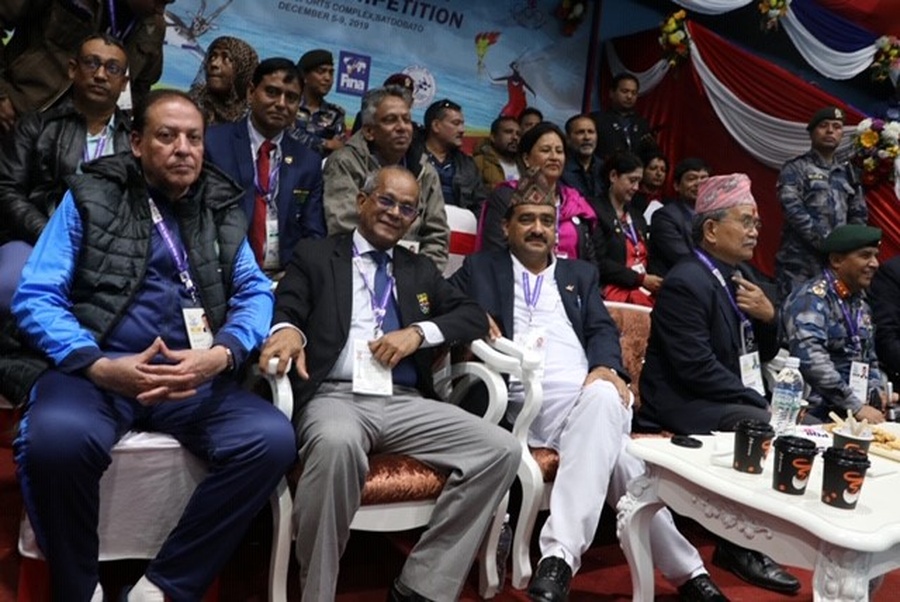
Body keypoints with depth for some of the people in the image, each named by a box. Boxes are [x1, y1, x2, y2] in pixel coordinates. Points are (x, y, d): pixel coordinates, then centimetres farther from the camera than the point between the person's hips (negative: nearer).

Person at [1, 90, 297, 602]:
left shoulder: (223, 208, 14)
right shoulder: (90, 197, 6)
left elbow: (255, 292, 7)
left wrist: (221, 354, -15)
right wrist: (100, 366, -18)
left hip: (195, 374, 3)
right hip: (94, 368, -2)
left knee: (273, 439, -23)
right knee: (57, 438, -34)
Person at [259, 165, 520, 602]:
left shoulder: (421, 271, 24)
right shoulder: (314, 256, 15)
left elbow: (476, 317, 15)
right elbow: (286, 309, 1)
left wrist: (418, 331, -4)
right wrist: (287, 328, -25)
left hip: (406, 404, 4)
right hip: (336, 397, -4)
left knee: (501, 449, -18)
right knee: (336, 443, -40)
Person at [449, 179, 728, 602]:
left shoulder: (580, 274, 30)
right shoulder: (480, 269, 23)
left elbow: (603, 329, 15)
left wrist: (606, 366, -9)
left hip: (588, 390, 2)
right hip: (525, 398, -2)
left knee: (605, 396, -38)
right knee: (615, 454, -31)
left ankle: (560, 554, -43)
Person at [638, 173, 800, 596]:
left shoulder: (740, 277, 11)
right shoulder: (686, 283, -16)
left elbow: (762, 354, 15)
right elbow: (697, 369, -22)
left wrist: (769, 316, -5)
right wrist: (759, 402, -16)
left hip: (731, 401, 9)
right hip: (685, 405, -9)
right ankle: (742, 548, -9)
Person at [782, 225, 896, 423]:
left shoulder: (861, 302, 15)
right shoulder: (811, 298, -10)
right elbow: (812, 360, -23)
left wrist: (878, 391, 6)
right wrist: (856, 407, -20)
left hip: (862, 406, 8)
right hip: (821, 413, -8)